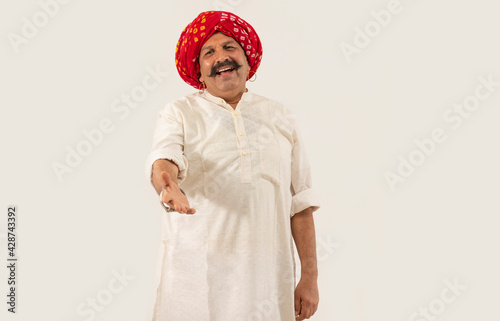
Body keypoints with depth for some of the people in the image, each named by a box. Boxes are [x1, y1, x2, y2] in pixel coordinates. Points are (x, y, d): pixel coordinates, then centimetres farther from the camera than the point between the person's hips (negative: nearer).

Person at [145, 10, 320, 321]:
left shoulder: (279, 117, 11)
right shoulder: (179, 113, 6)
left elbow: (300, 202, 8)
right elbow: (165, 157, -16)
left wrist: (310, 276, 3)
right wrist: (168, 184, -40)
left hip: (267, 274, 2)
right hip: (196, 274, -2)